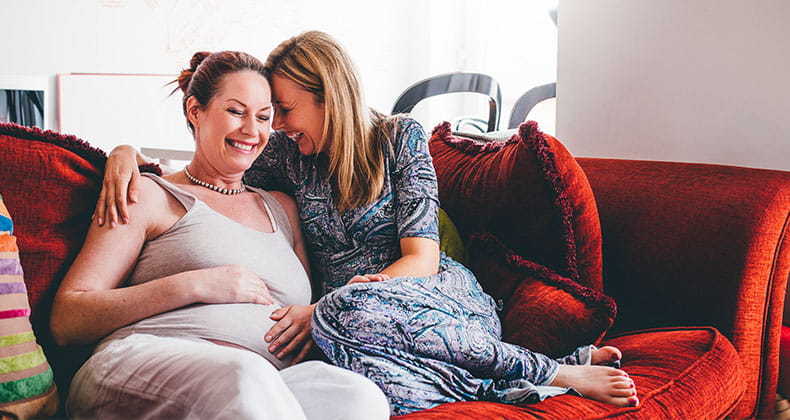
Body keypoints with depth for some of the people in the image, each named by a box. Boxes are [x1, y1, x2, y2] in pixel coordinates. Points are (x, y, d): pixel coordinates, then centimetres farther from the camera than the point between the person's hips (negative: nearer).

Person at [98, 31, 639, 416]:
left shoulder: (400, 137, 1)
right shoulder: (288, 154, 12)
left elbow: (422, 257, -8)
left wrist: (323, 309, -22)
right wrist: (128, 154, -5)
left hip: (440, 301, -2)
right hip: (374, 316, 2)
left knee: (350, 310, -39)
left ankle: (554, 371, -26)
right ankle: (554, 375, -23)